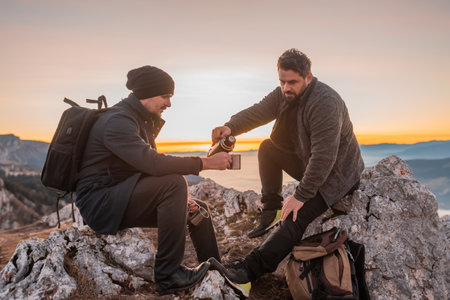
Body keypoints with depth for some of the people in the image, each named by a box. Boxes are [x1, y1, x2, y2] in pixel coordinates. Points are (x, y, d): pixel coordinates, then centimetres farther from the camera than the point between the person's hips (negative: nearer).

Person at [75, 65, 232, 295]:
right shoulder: (118, 121, -19)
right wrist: (207, 162, -28)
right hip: (99, 202, -10)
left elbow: (151, 167, 13)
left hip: (122, 197, 10)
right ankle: (167, 275, -22)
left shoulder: (142, 121, 13)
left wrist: (180, 200, -2)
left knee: (198, 210, 4)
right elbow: (153, 163, -33)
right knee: (174, 183, -30)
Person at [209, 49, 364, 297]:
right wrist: (230, 127, -30)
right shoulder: (283, 94, 0)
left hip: (337, 173, -9)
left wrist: (301, 195, -28)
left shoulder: (325, 103, -28)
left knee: (296, 217, -24)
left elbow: (324, 157, -31)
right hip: (308, 163, 9)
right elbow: (256, 112, -9)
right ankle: (272, 209, 5)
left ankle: (248, 271, -31)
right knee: (267, 148, 6)